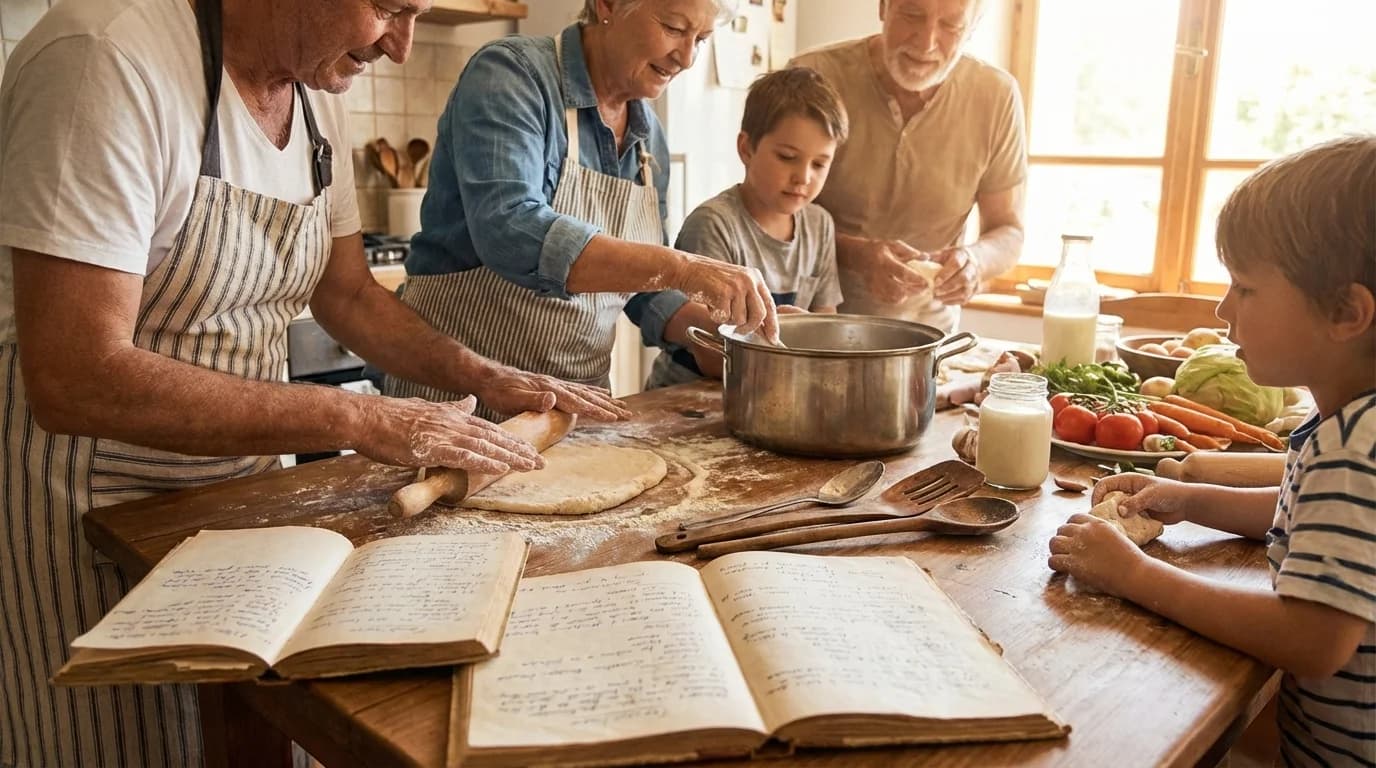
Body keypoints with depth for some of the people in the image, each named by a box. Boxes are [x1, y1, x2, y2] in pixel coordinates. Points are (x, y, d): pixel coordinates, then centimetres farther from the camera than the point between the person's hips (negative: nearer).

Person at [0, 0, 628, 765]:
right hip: (95, 500, -6)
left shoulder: (317, 88, -1)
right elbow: (75, 379, -31)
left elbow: (348, 293, 9)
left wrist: (481, 375, -4)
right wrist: (360, 419, -31)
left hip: (247, 473, 7)